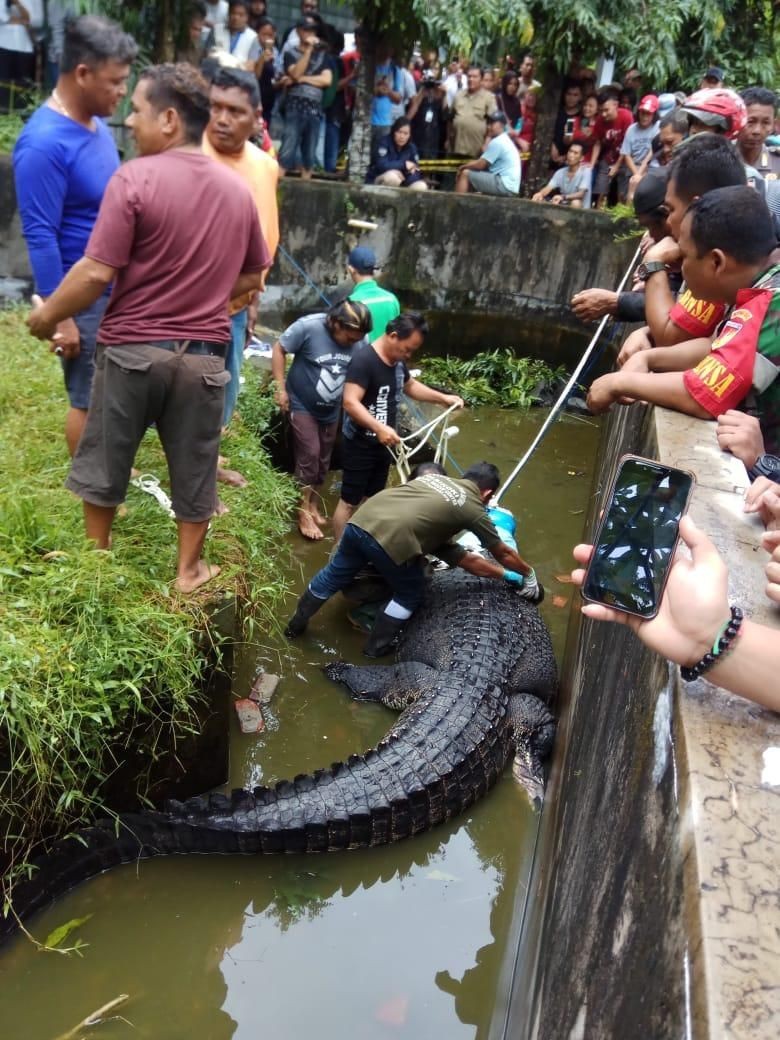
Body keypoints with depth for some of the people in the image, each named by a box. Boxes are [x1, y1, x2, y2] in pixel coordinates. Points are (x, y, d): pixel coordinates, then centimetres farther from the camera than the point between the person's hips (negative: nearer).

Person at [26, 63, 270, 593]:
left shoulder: (136, 177, -13)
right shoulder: (238, 189, 3)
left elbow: (97, 273, -16)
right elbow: (252, 277, 11)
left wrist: (46, 316, -3)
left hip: (133, 347, -3)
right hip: (204, 353, 3)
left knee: (105, 459, 16)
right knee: (194, 466, 14)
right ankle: (189, 570, 25)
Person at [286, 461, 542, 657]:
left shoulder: (434, 477, 30)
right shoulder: (473, 508, 14)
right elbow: (503, 553, 28)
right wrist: (528, 573, 47)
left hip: (361, 519, 6)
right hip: (392, 538, -6)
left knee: (335, 575, 29)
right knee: (410, 595, 22)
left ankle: (297, 624, 47)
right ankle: (376, 648, 34)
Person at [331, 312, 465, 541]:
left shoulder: (398, 361, 4)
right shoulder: (364, 361, -24)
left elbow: (409, 385, 23)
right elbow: (350, 402, -32)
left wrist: (442, 398, 14)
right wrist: (379, 428, -42)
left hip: (383, 443, 9)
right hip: (359, 444, -9)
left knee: (373, 498, 19)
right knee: (349, 501, 1)